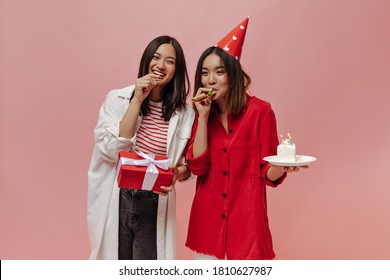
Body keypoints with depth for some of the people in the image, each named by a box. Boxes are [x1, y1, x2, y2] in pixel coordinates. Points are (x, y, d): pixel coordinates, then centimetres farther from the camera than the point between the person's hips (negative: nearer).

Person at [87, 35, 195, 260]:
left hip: (155, 206, 1)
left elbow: (188, 164, 5)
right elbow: (111, 151, -15)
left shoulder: (184, 112, -1)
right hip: (116, 201, 0)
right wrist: (137, 100, -16)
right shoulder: (117, 99, -4)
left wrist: (176, 173, -19)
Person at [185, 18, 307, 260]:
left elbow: (268, 172, -4)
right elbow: (197, 165, -7)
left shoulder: (260, 111, -7)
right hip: (208, 215, 3)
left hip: (246, 215, -3)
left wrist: (283, 167, -26)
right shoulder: (202, 113, 4)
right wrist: (204, 116, -11)